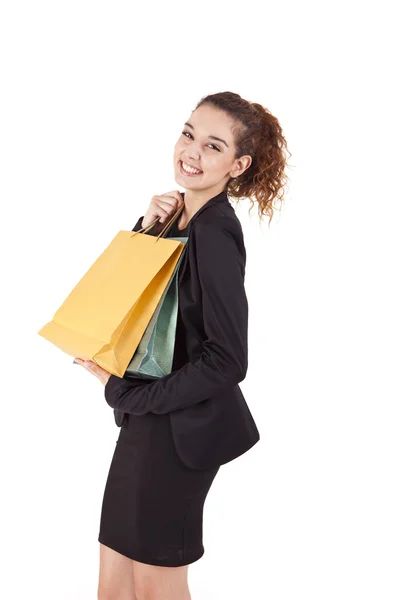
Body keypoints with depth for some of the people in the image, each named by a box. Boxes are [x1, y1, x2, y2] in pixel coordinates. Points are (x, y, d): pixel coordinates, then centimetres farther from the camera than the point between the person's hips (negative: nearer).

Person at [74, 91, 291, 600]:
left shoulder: (214, 234, -21)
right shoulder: (182, 218, 5)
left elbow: (227, 360, -23)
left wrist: (124, 392, -16)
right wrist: (146, 229, -3)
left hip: (179, 428, -8)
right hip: (147, 422, 8)